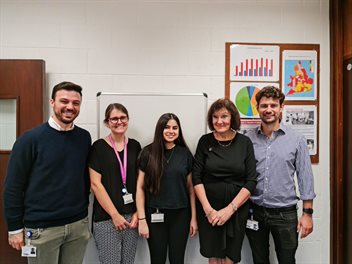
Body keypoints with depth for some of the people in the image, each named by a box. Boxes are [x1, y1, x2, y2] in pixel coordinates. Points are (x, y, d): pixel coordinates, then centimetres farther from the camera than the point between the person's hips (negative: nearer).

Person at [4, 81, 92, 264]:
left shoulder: (84, 137, 1)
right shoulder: (31, 138, -10)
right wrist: (15, 228, -5)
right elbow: (13, 186, -7)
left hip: (79, 225, 4)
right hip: (41, 228, -3)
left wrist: (83, 210, 12)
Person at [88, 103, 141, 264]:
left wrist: (138, 212, 0)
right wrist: (115, 215, -11)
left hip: (131, 216, 4)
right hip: (106, 218, -3)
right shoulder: (99, 147, -6)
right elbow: (95, 184, -9)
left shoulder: (135, 146, 5)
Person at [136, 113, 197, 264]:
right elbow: (140, 187, -4)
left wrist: (193, 217, 4)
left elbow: (190, 187, 4)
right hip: (155, 215, -1)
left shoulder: (185, 153, 1)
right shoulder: (148, 153, -5)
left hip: (180, 215, 2)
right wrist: (142, 219, -7)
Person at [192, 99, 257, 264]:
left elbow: (251, 181, -5)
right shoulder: (205, 141, -2)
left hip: (236, 209, 0)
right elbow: (196, 177, -3)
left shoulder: (244, 142, -3)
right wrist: (207, 208, -11)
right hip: (208, 209, 0)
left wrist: (230, 209, -12)